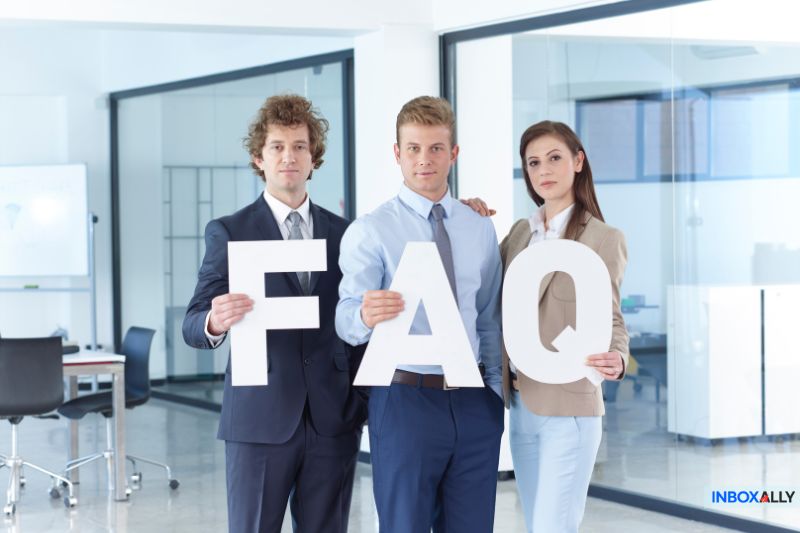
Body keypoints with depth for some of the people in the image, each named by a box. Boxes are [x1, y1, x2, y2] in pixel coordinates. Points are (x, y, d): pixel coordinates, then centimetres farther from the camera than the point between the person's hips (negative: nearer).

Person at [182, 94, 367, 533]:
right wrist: (215, 322, -27)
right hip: (259, 419, -3)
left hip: (333, 419, 3)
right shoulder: (228, 233, 1)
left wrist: (363, 400, 4)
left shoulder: (342, 233, 10)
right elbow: (193, 326, -4)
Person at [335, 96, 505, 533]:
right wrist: (365, 316, -36)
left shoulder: (480, 228, 10)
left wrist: (496, 390, 11)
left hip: (475, 403, 4)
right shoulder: (370, 231, -4)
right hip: (406, 399, -4)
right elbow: (346, 319, -14)